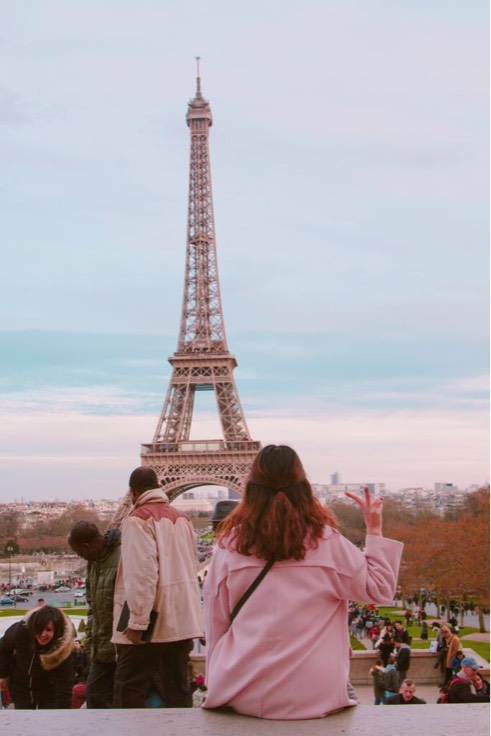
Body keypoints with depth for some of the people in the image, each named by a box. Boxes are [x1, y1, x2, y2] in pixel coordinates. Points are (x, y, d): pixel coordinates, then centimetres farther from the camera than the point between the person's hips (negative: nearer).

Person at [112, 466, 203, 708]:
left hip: (150, 623, -7)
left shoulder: (138, 519, -10)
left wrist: (137, 621, -18)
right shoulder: (182, 518, 11)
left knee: (128, 689, 0)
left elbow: (141, 573, -19)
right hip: (182, 619, 7)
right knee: (178, 689, 12)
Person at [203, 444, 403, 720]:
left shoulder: (231, 544, -2)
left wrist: (219, 681, 17)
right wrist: (375, 530, 11)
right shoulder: (326, 542, -6)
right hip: (313, 697, -1)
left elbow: (215, 625, 4)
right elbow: (380, 588, 3)